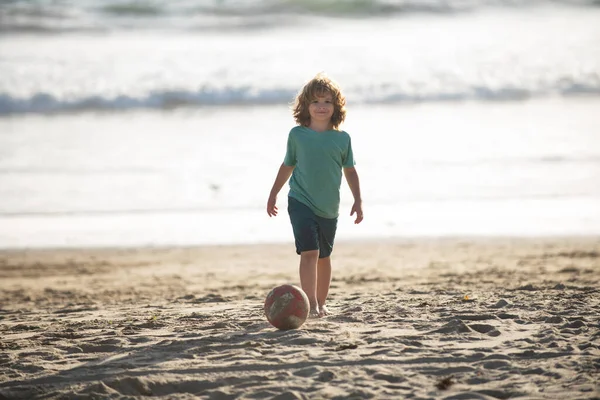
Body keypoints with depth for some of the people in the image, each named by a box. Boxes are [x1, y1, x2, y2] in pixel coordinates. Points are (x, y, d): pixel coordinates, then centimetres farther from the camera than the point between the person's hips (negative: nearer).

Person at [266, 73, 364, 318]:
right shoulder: (297, 135, -1)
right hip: (301, 202, -2)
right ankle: (311, 304, -22)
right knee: (309, 252, -16)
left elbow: (349, 170, 10)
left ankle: (321, 303, 27)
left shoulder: (342, 139, 0)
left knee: (324, 256, 13)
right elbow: (288, 166, 11)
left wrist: (358, 200, 5)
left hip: (329, 208, 3)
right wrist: (273, 194, 17)